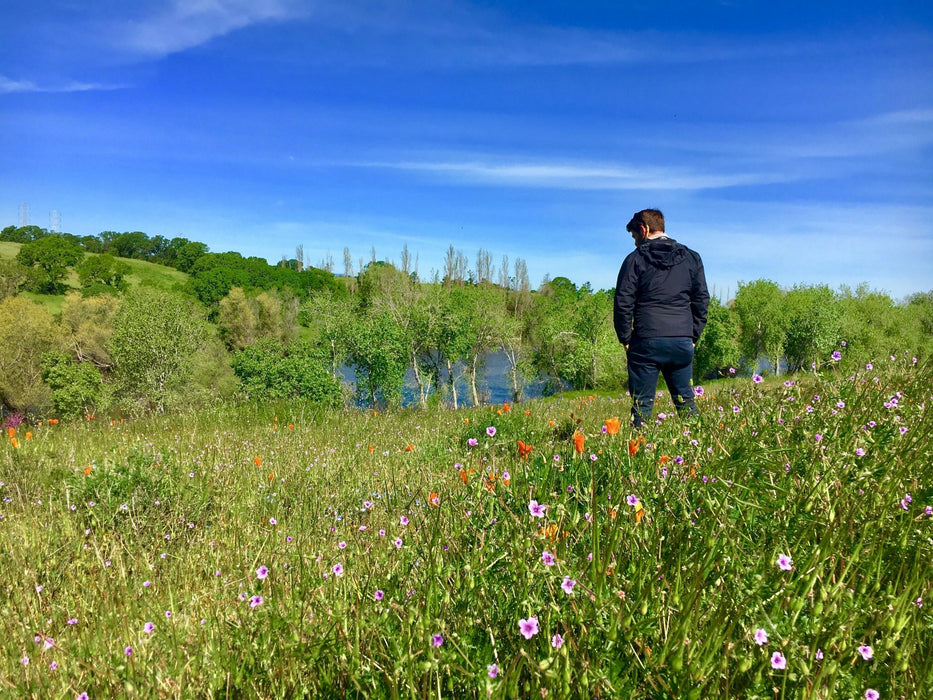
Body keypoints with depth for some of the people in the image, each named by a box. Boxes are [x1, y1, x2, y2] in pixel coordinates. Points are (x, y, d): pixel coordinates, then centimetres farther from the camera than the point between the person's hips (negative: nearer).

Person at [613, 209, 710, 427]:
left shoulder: (635, 259, 0)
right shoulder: (691, 257, 13)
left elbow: (623, 304, -4)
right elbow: (702, 299, 11)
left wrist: (625, 339, 3)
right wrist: (693, 336, 14)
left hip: (646, 342, -3)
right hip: (682, 342, 4)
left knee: (642, 405, 2)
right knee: (686, 402, 13)